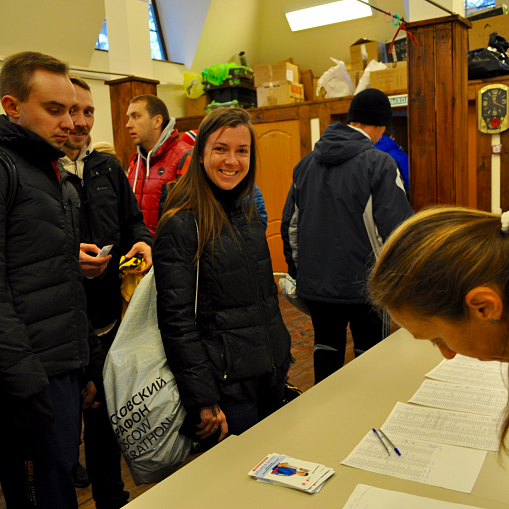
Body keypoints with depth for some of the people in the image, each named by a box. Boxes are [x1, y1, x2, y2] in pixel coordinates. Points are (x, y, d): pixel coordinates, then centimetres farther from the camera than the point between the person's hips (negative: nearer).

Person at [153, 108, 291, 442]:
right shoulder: (180, 225, -14)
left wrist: (282, 355, 17)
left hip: (273, 375, 7)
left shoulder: (249, 211, 8)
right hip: (229, 385, -7)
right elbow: (177, 320, -17)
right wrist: (203, 399, -18)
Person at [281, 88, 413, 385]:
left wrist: (299, 271, 22)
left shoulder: (307, 163, 8)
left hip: (315, 285, 5)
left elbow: (290, 224, 14)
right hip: (364, 285, -5)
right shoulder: (379, 164, -12)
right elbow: (398, 230, -14)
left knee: (326, 351, 17)